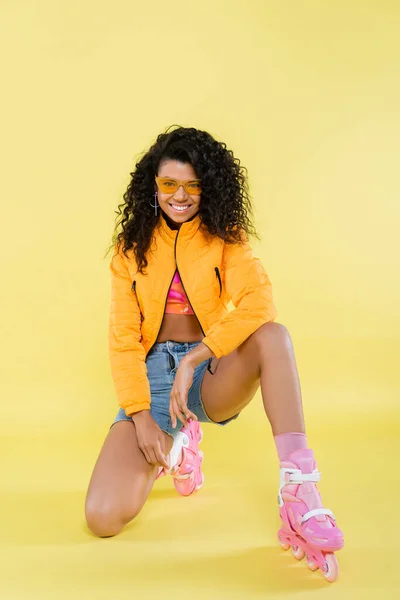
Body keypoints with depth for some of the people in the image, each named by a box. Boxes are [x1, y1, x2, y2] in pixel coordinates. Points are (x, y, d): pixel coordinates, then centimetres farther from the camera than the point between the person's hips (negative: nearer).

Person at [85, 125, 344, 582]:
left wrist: (193, 361, -29)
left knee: (272, 335, -34)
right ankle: (174, 445, 11)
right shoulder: (132, 246, 2)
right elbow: (123, 337, -3)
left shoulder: (225, 238, -1)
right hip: (152, 372, 1)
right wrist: (141, 417, -14)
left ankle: (299, 489, -37)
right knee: (102, 518, -17)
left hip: (212, 374, -1)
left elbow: (259, 302, -21)